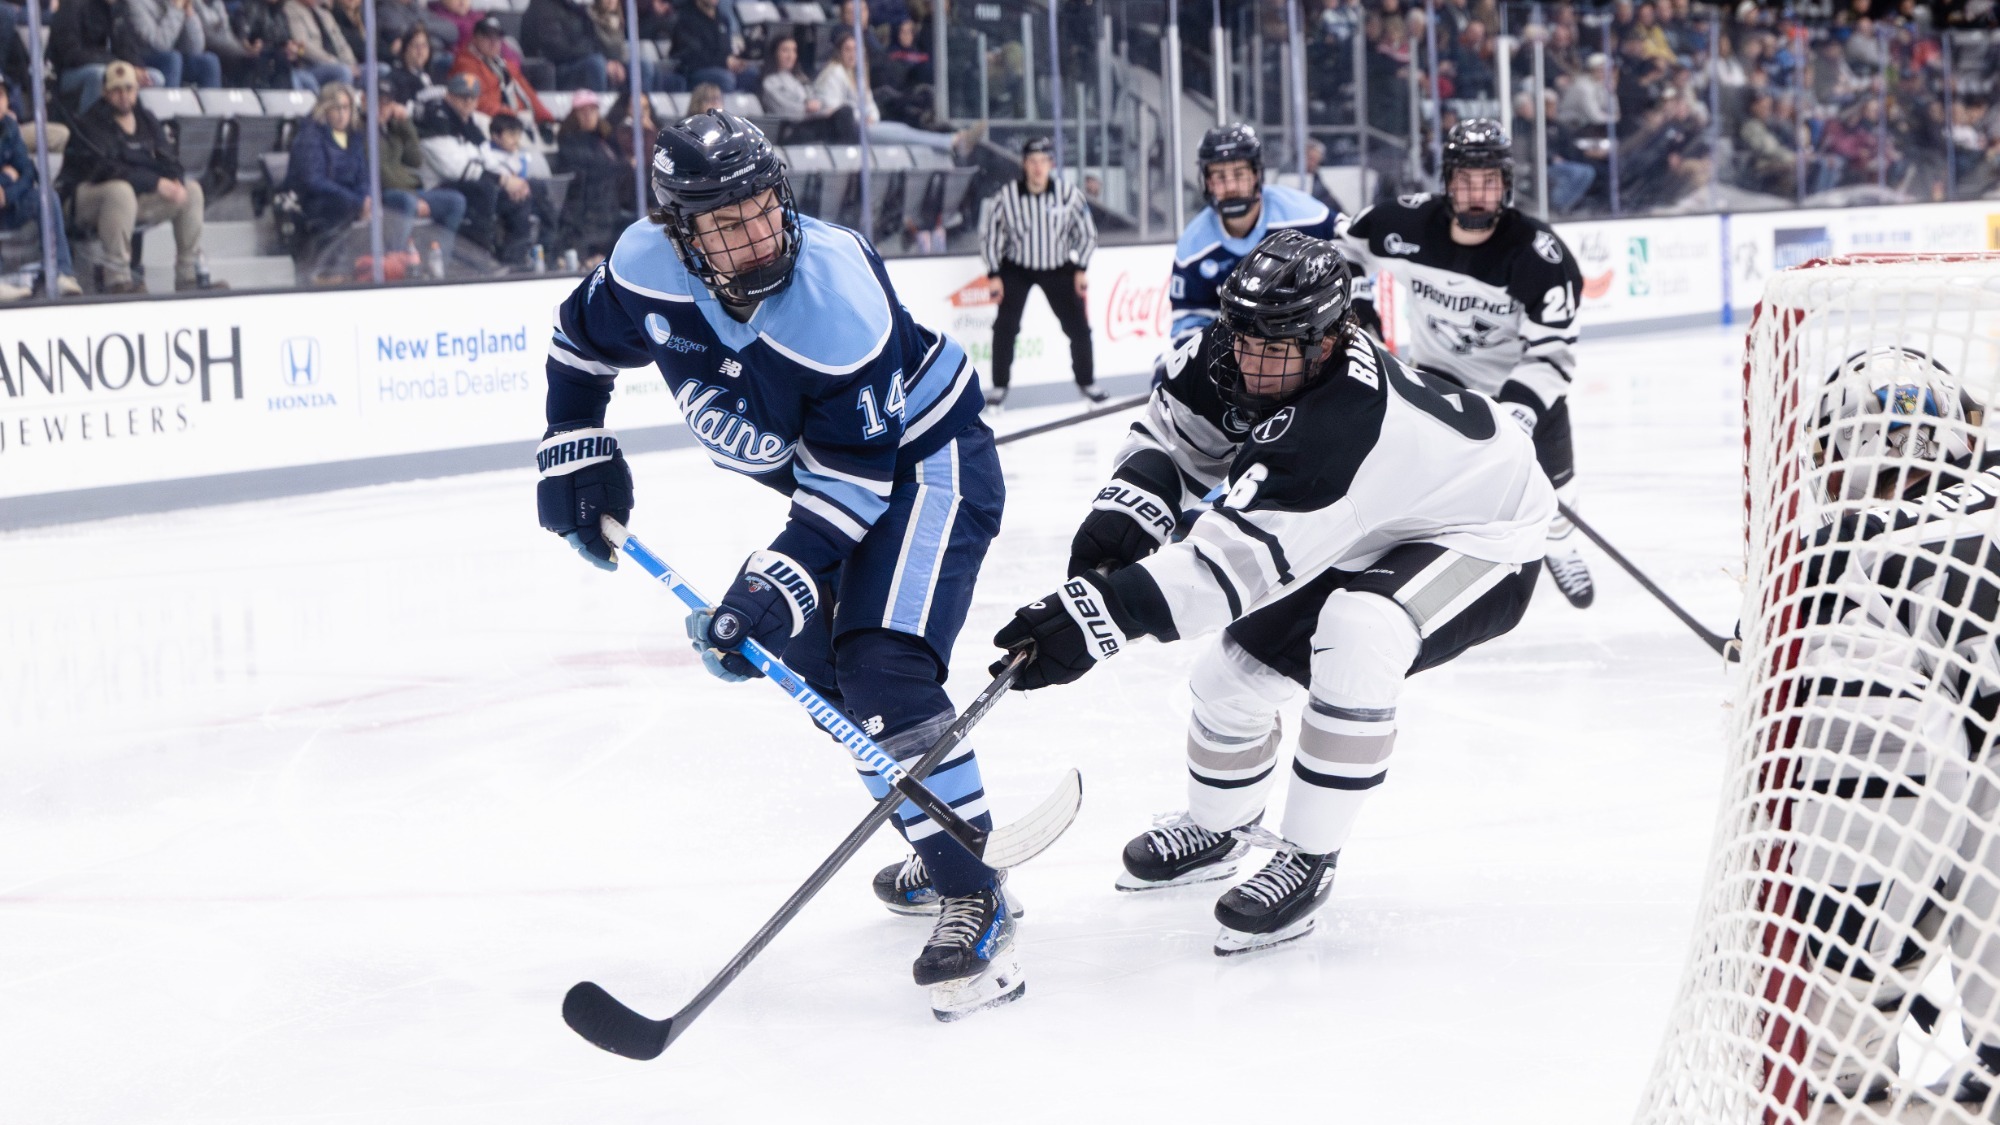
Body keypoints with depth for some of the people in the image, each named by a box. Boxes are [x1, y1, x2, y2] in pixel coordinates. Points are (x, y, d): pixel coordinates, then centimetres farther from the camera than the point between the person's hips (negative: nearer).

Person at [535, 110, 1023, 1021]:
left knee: (882, 668, -24)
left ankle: (972, 896, -21)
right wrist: (576, 452, 1)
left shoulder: (839, 300, -35)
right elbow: (583, 339, 6)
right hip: (826, 469, 8)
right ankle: (936, 836, 34)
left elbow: (855, 475, -30)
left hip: (922, 460, -8)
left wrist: (778, 586, -36)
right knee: (809, 659, 14)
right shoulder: (647, 267, -17)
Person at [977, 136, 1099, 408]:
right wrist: (994, 275, -8)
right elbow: (989, 232, -6)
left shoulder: (1068, 194, -16)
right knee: (1005, 325, -13)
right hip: (1016, 268, -1)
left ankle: (1086, 382, 18)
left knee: (1078, 326, -2)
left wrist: (1080, 269, -6)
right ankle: (999, 386, 2)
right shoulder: (1006, 196, -19)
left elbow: (1086, 232, -2)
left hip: (1058, 268, 1)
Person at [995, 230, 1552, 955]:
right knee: (1233, 668, 6)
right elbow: (1174, 433, 1)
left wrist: (1105, 612, -53)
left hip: (1481, 537, -9)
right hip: (1362, 535, 9)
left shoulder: (1341, 422, -41)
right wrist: (1127, 507, -21)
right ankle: (1217, 828, 37)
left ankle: (1307, 860, -21)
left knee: (1357, 633, -35)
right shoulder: (1228, 356, -17)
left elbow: (1239, 555, -46)